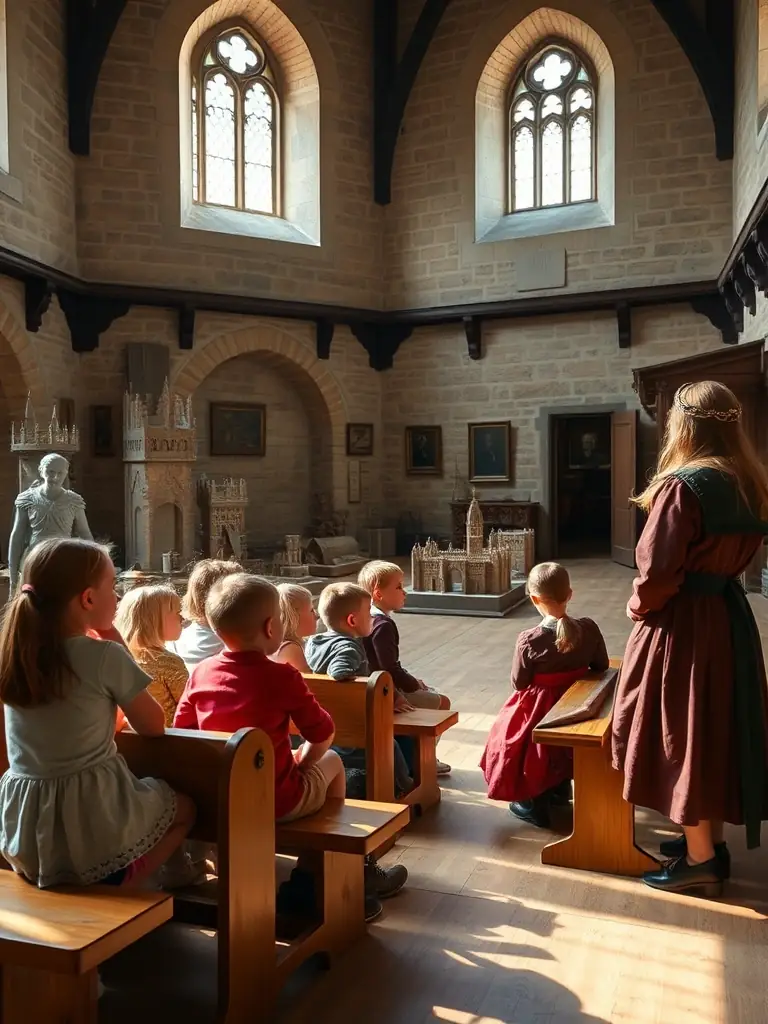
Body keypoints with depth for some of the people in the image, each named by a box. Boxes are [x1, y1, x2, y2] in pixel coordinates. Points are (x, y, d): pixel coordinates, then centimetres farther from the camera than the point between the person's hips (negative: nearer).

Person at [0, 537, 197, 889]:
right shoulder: (106, 656, -16)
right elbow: (153, 727, -2)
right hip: (90, 821, -5)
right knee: (183, 805, 22)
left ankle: (67, 887, 18)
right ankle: (109, 888, 14)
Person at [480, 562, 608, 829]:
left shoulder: (529, 640, -27)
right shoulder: (589, 629, -17)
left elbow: (518, 683, -15)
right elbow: (602, 666, -1)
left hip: (537, 710, -4)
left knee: (531, 750, 23)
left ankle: (534, 805, 29)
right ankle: (560, 788, 49)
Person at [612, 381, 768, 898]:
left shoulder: (682, 485, -20)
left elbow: (659, 570, -22)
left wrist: (639, 605, -5)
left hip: (682, 625, -8)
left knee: (682, 734, 4)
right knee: (717, 728, 18)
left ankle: (700, 860, 16)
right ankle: (710, 840, 32)